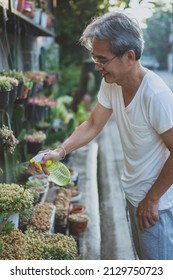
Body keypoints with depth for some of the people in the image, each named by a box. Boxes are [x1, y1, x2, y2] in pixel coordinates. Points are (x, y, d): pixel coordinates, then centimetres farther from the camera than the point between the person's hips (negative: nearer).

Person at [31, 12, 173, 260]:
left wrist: (151, 200, -18)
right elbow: (93, 125, 2)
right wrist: (60, 151, -11)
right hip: (133, 193, 8)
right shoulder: (110, 84, -7)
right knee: (143, 255, 26)